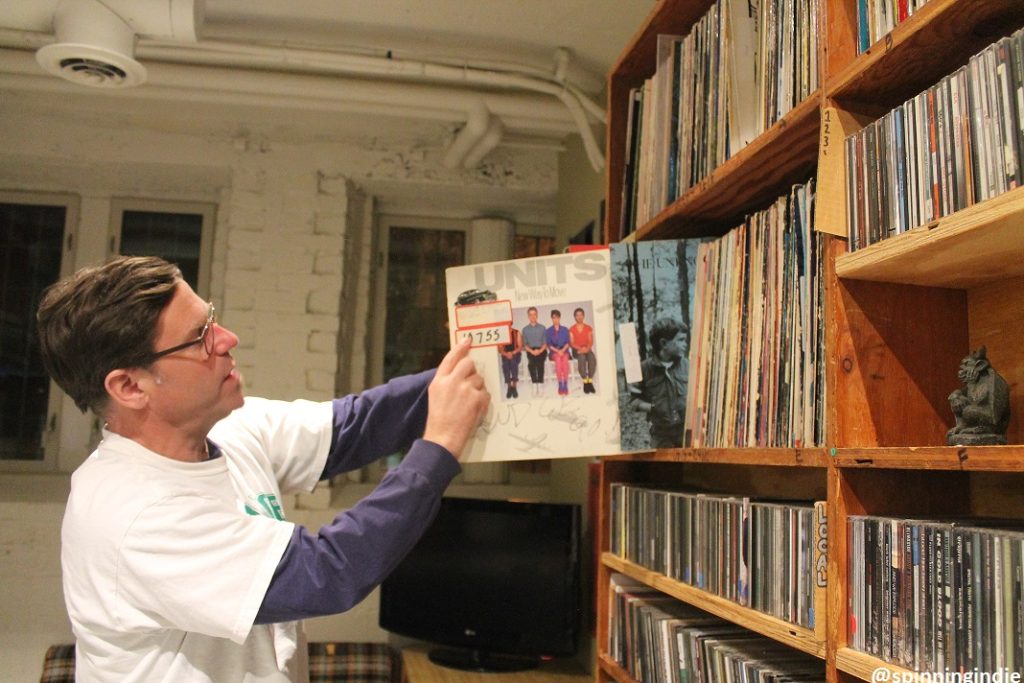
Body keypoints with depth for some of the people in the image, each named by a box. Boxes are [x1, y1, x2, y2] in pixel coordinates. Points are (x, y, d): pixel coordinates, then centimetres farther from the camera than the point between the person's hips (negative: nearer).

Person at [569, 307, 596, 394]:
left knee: (592, 358, -34)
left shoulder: (588, 328, 13)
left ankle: (590, 381, -30)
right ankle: (585, 382, -33)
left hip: (587, 349, 2)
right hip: (577, 350, -2)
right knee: (582, 357, -37)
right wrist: (580, 348, -17)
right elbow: (572, 343, 0)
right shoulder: (572, 329, 8)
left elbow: (591, 342, 5)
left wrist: (587, 348, -15)